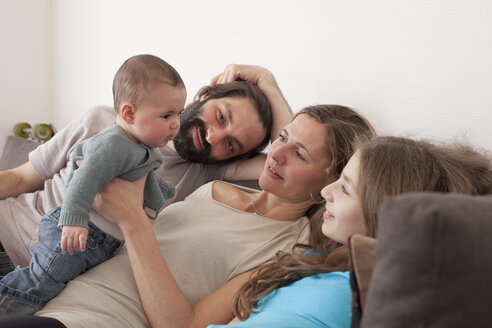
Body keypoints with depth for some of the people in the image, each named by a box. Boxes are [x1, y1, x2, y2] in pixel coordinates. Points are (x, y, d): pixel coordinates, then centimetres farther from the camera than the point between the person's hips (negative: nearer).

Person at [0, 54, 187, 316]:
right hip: (74, 235, -10)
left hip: (104, 241, 10)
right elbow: (85, 180, -33)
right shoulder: (113, 145, -22)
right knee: (36, 285, -10)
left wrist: (166, 191, 45)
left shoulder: (143, 148, 13)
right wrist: (74, 221, -41)